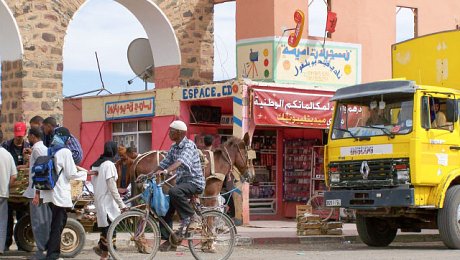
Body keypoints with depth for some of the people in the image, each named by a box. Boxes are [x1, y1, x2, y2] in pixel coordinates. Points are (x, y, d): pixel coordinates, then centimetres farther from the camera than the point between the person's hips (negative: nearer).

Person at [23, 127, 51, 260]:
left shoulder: (37, 149, -13)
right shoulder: (45, 148, 15)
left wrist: (37, 193, -22)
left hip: (37, 192, -9)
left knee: (37, 222, -6)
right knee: (45, 222, 10)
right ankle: (48, 248, 14)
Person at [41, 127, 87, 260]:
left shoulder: (49, 151, 8)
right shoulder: (65, 152, -13)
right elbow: (71, 174, -13)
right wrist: (86, 173, 2)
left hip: (49, 193, 7)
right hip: (61, 194, -7)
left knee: (55, 222, 19)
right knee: (58, 224, -1)